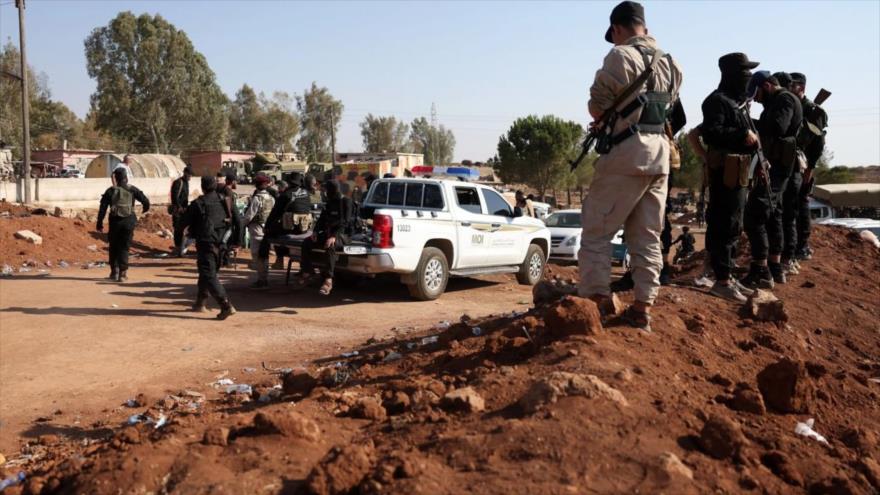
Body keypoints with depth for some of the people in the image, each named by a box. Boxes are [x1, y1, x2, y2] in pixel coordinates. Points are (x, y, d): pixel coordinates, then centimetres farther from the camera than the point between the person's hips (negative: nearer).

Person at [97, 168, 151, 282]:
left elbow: (102, 208, -2)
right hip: (129, 221, 0)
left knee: (114, 247, 16)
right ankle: (123, 273, -4)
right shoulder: (132, 189, 1)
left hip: (115, 221, 0)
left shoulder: (110, 191, 2)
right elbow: (145, 201, -3)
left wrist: (100, 224, 1)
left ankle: (114, 272, 19)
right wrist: (145, 209, 19)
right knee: (124, 248, 5)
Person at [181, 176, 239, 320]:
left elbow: (184, 222, -1)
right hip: (221, 243, 6)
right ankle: (200, 303, 32)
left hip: (206, 243, -6)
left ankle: (226, 305, -21)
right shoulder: (224, 200, 5)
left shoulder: (198, 204, -8)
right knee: (206, 272, 22)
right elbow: (237, 219, 4)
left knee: (209, 275, -8)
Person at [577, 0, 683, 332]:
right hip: (660, 154, 8)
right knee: (647, 236, 9)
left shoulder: (622, 55, -7)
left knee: (596, 230, -2)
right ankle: (643, 307, 11)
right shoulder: (670, 63, 19)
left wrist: (603, 119, 14)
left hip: (628, 152, -8)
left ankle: (596, 301, -5)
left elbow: (597, 106, -8)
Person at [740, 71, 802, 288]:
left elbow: (777, 128, -25)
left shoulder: (785, 100, -9)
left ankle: (761, 272, -13)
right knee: (773, 217, 15)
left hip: (772, 168, -11)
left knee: (754, 217, -13)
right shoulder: (778, 101, 22)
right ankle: (775, 268, 23)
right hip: (776, 168, 11)